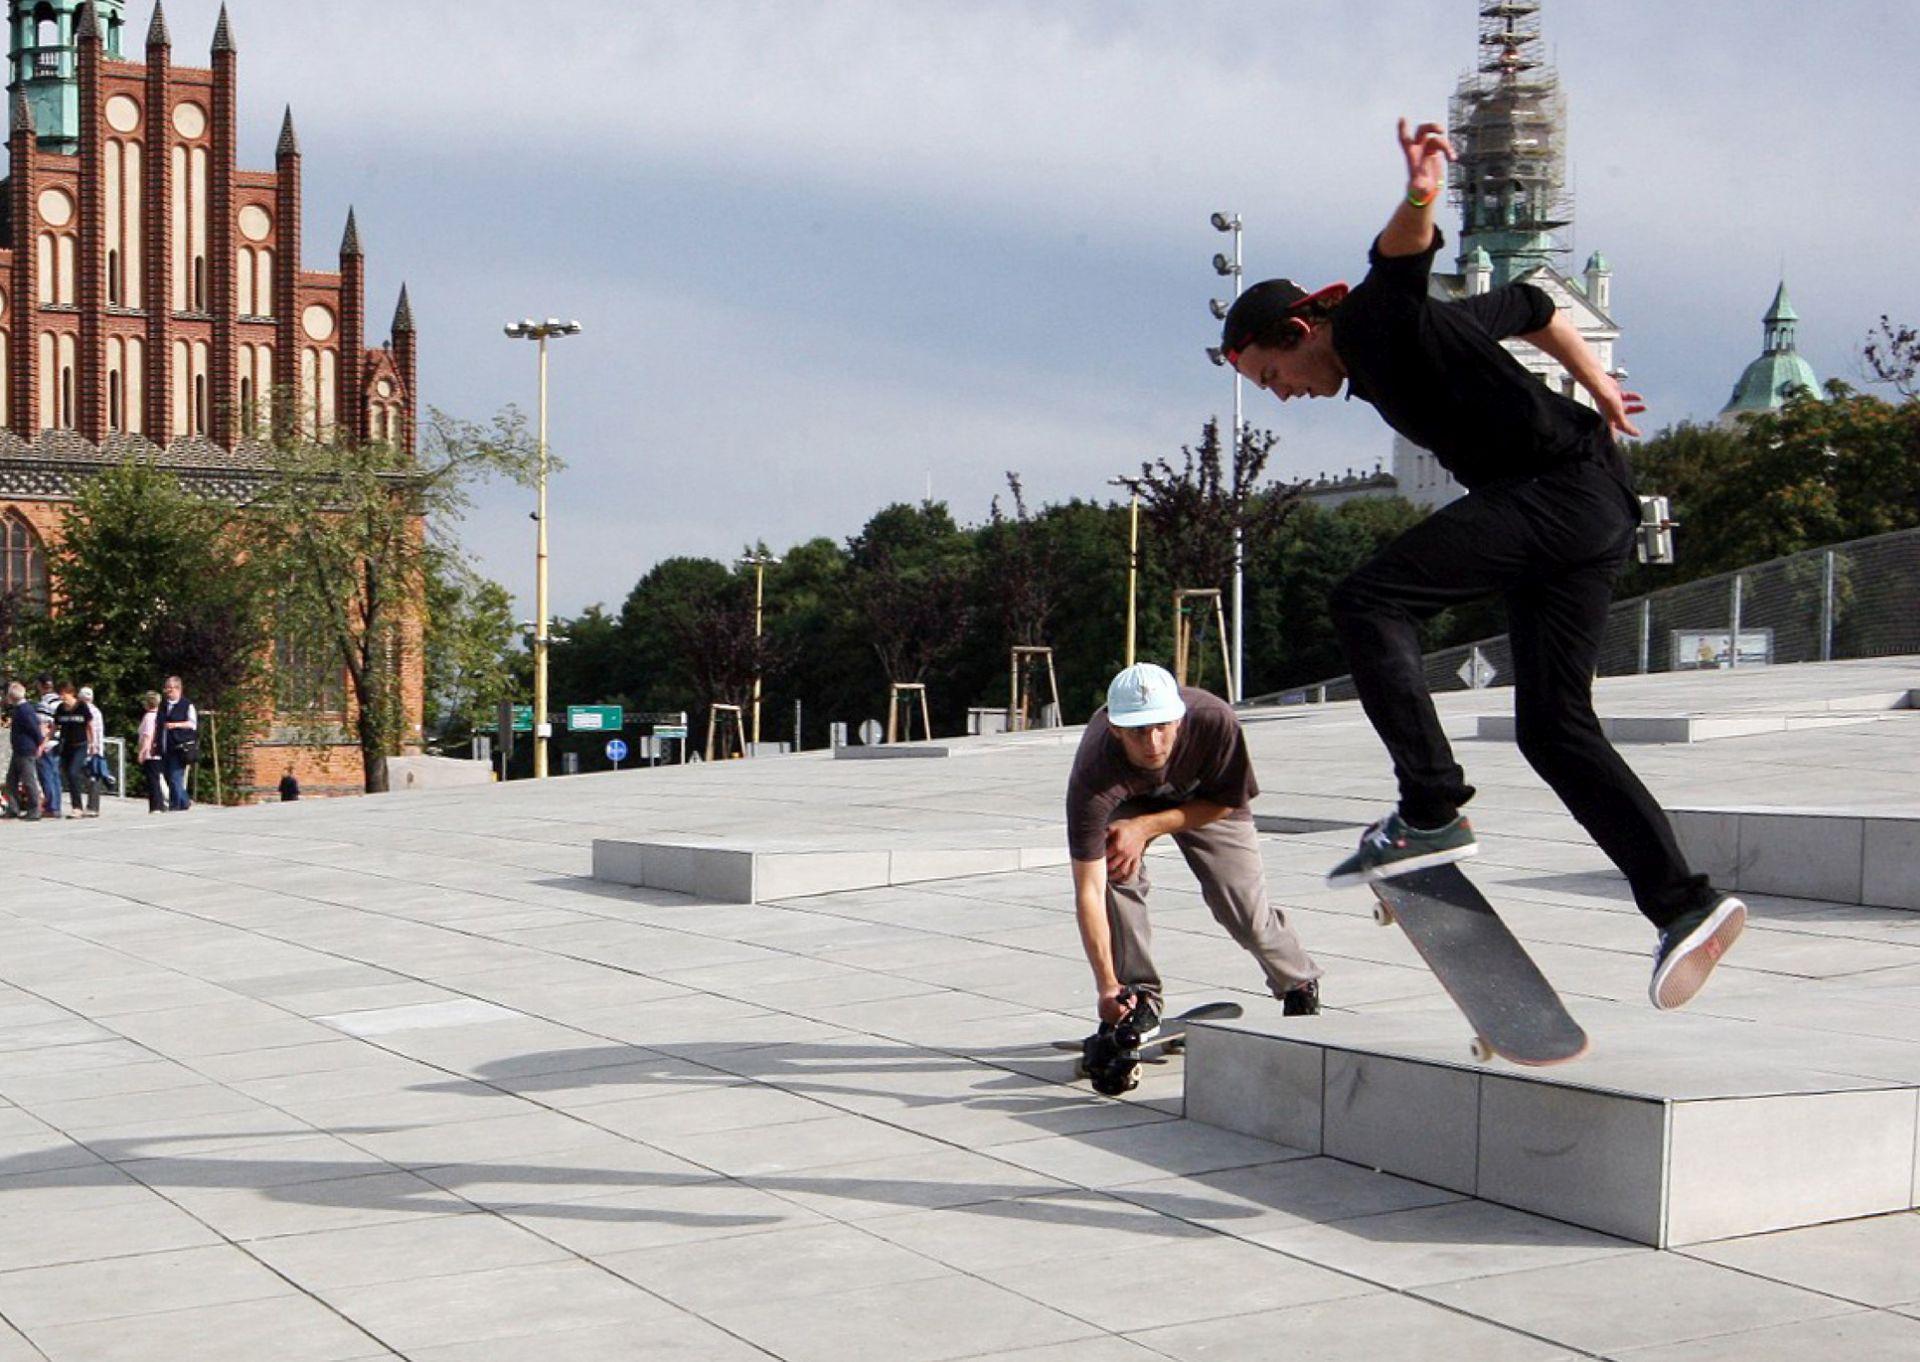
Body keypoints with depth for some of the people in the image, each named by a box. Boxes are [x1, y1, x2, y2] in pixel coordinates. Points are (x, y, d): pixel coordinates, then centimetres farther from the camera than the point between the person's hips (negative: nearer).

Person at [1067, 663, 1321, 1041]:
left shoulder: (1215, 721, -40)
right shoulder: (1092, 778, -43)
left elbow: (1228, 802, -19)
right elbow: (1089, 889, -43)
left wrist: (1146, 827, -31)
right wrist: (1107, 986, -51)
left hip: (1206, 803, 1)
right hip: (1126, 804, -1)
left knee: (1246, 911, -4)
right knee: (1115, 875, -29)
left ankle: (1299, 985, 28)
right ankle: (1139, 997, -9)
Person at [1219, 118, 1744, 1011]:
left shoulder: (1376, 318, -1)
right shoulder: (1386, 350, 24)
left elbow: (1400, 259, -25)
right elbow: (1530, 308, 34)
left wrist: (1419, 197, -46)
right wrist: (1599, 391, 37)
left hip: (1556, 488, -11)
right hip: (1592, 509, 11)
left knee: (1367, 603, -16)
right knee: (1552, 727, 8)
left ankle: (1431, 812, -17)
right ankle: (1684, 905, 3)